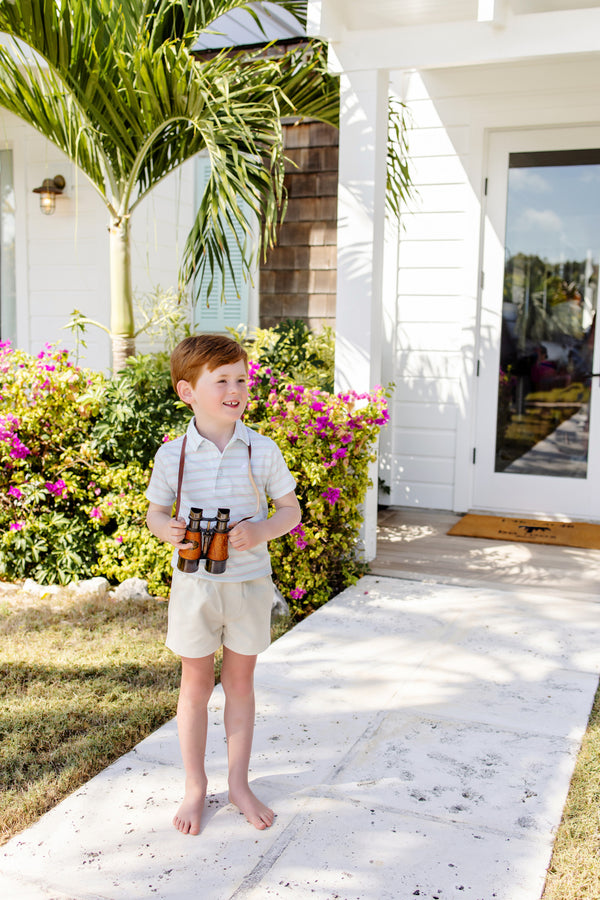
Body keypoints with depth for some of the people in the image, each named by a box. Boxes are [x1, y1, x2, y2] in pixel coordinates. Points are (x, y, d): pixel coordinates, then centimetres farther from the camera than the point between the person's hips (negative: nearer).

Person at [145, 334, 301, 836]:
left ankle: (239, 783, 29)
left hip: (249, 581, 0)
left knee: (240, 680, 13)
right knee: (196, 682, 11)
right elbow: (155, 511, 6)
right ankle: (195, 784, 29)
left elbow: (291, 510, 2)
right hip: (195, 582, 0)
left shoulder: (262, 450, -7)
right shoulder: (173, 454, -6)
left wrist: (261, 532, -18)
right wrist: (167, 530, -16)